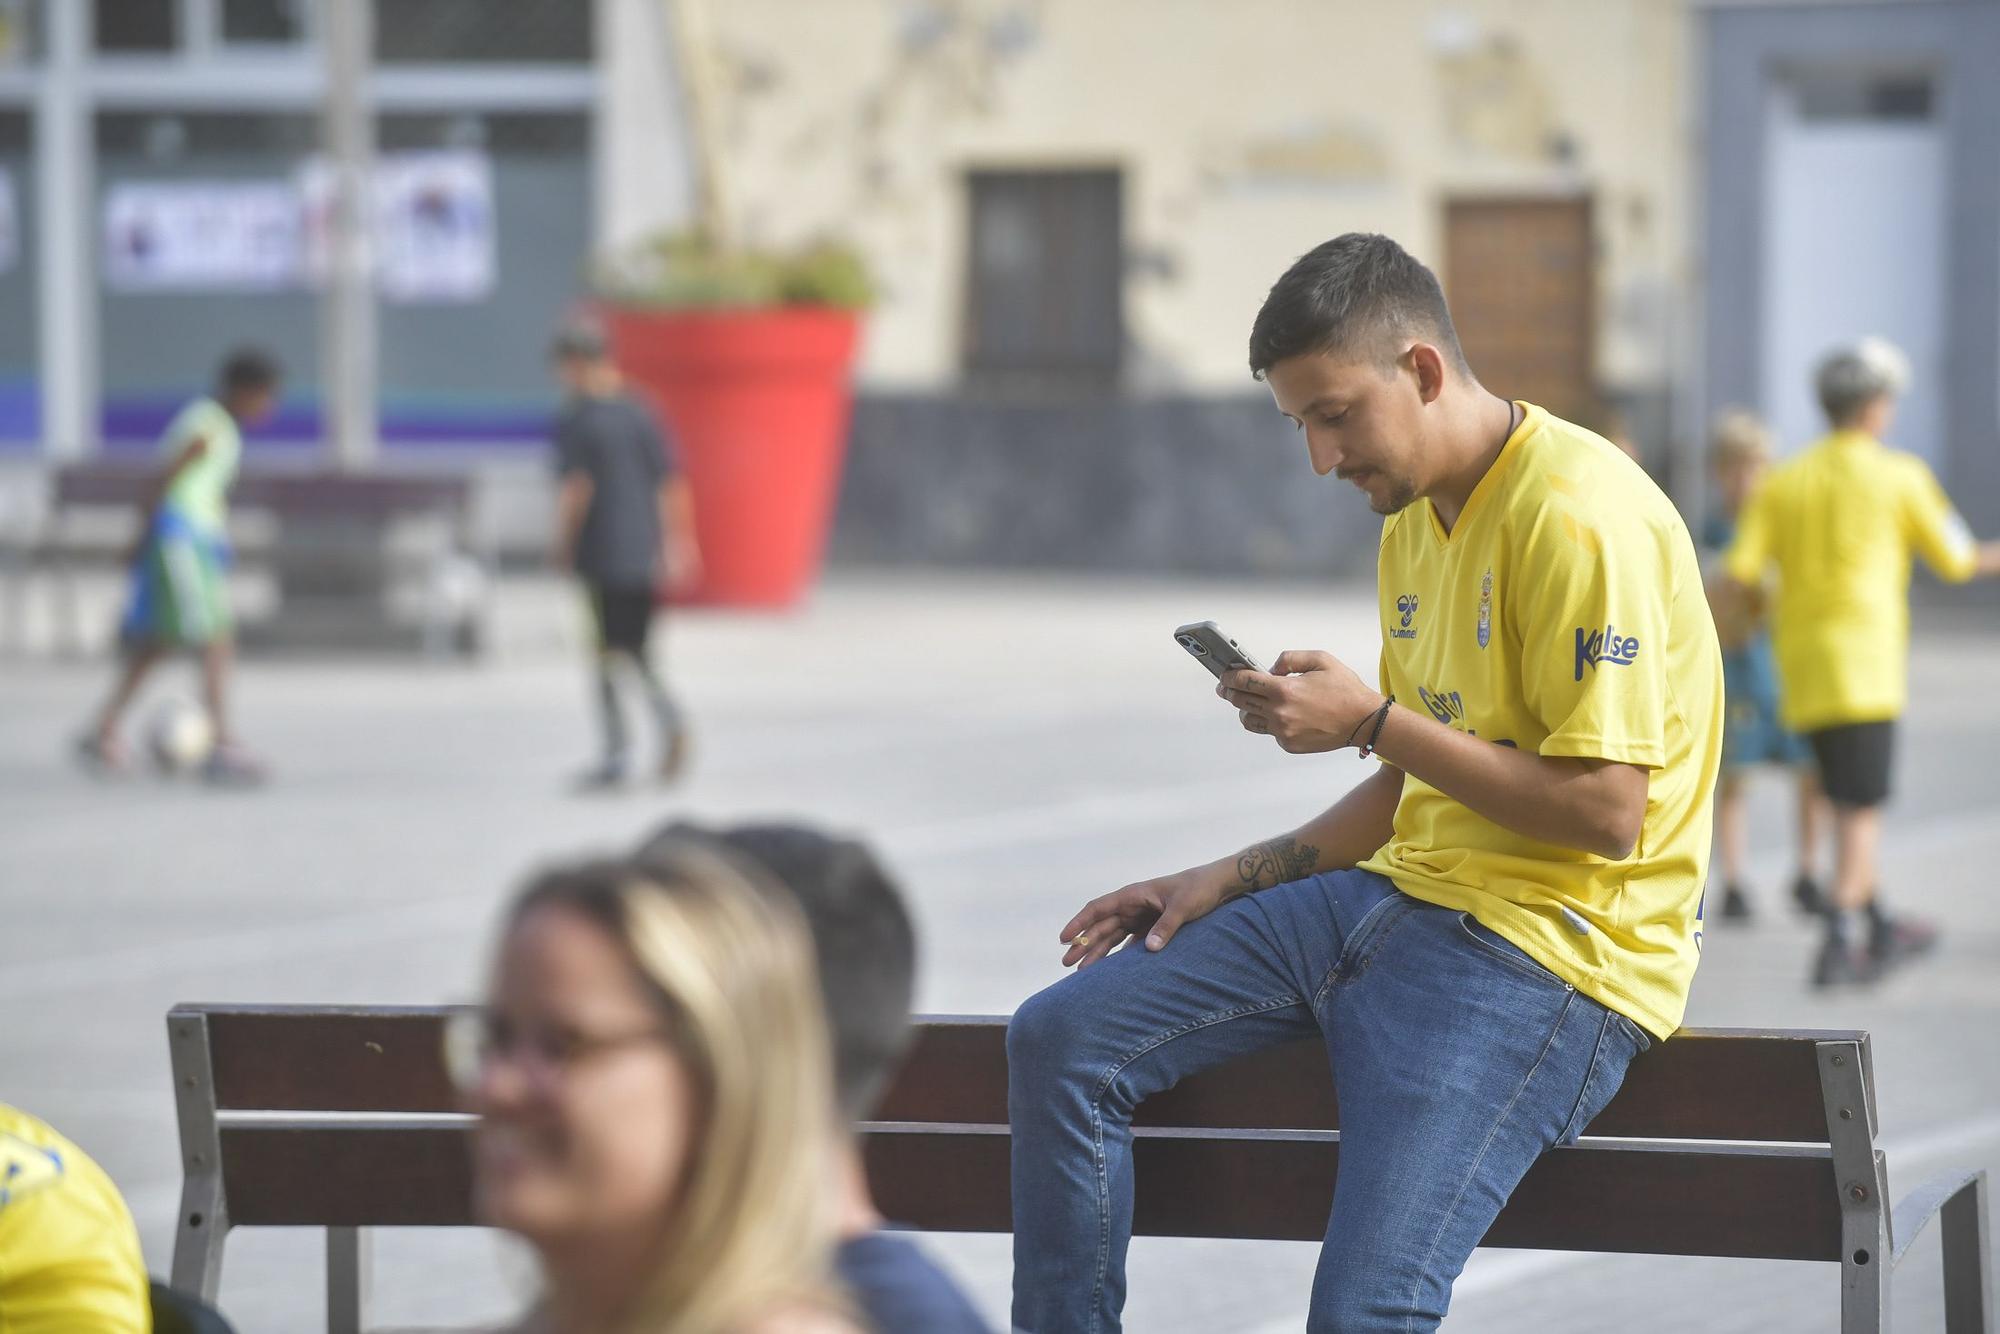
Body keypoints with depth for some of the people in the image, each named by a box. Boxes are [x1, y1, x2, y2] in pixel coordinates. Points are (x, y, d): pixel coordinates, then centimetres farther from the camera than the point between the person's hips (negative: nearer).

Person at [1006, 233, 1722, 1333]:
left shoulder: (1579, 519, -15)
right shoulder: (1415, 519, 16)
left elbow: (1606, 811, -20)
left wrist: (1373, 722, -16)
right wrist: (1232, 880, 12)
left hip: (1554, 944, -10)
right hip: (1404, 901, 10)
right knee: (1059, 1043, -1)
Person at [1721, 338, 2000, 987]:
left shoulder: (1783, 482, 8)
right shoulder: (1898, 476, -2)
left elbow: (1741, 575, -2)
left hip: (1799, 662, 5)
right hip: (1864, 659, -5)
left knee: (1851, 802, 17)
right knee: (1861, 807, -6)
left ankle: (1880, 930, 27)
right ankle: (1841, 941, -15)